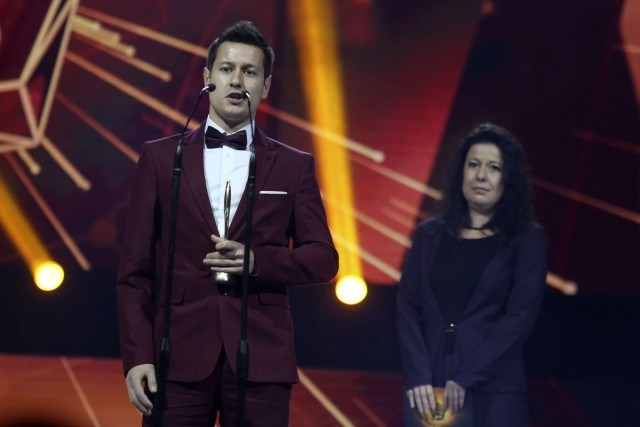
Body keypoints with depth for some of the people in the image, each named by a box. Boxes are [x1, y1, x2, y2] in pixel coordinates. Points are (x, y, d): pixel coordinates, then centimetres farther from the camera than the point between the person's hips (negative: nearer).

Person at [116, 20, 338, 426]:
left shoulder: (294, 166, 11)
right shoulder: (161, 157, 9)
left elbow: (323, 259, 9)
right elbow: (135, 267, 6)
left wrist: (256, 261, -10)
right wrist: (137, 356, -3)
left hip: (261, 359, 0)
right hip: (179, 357, 0)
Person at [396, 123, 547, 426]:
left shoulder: (527, 239, 4)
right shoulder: (429, 234, 12)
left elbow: (521, 316, -5)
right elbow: (407, 308, 5)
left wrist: (466, 378, -13)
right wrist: (418, 378, -10)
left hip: (493, 390, -2)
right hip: (427, 390, 2)